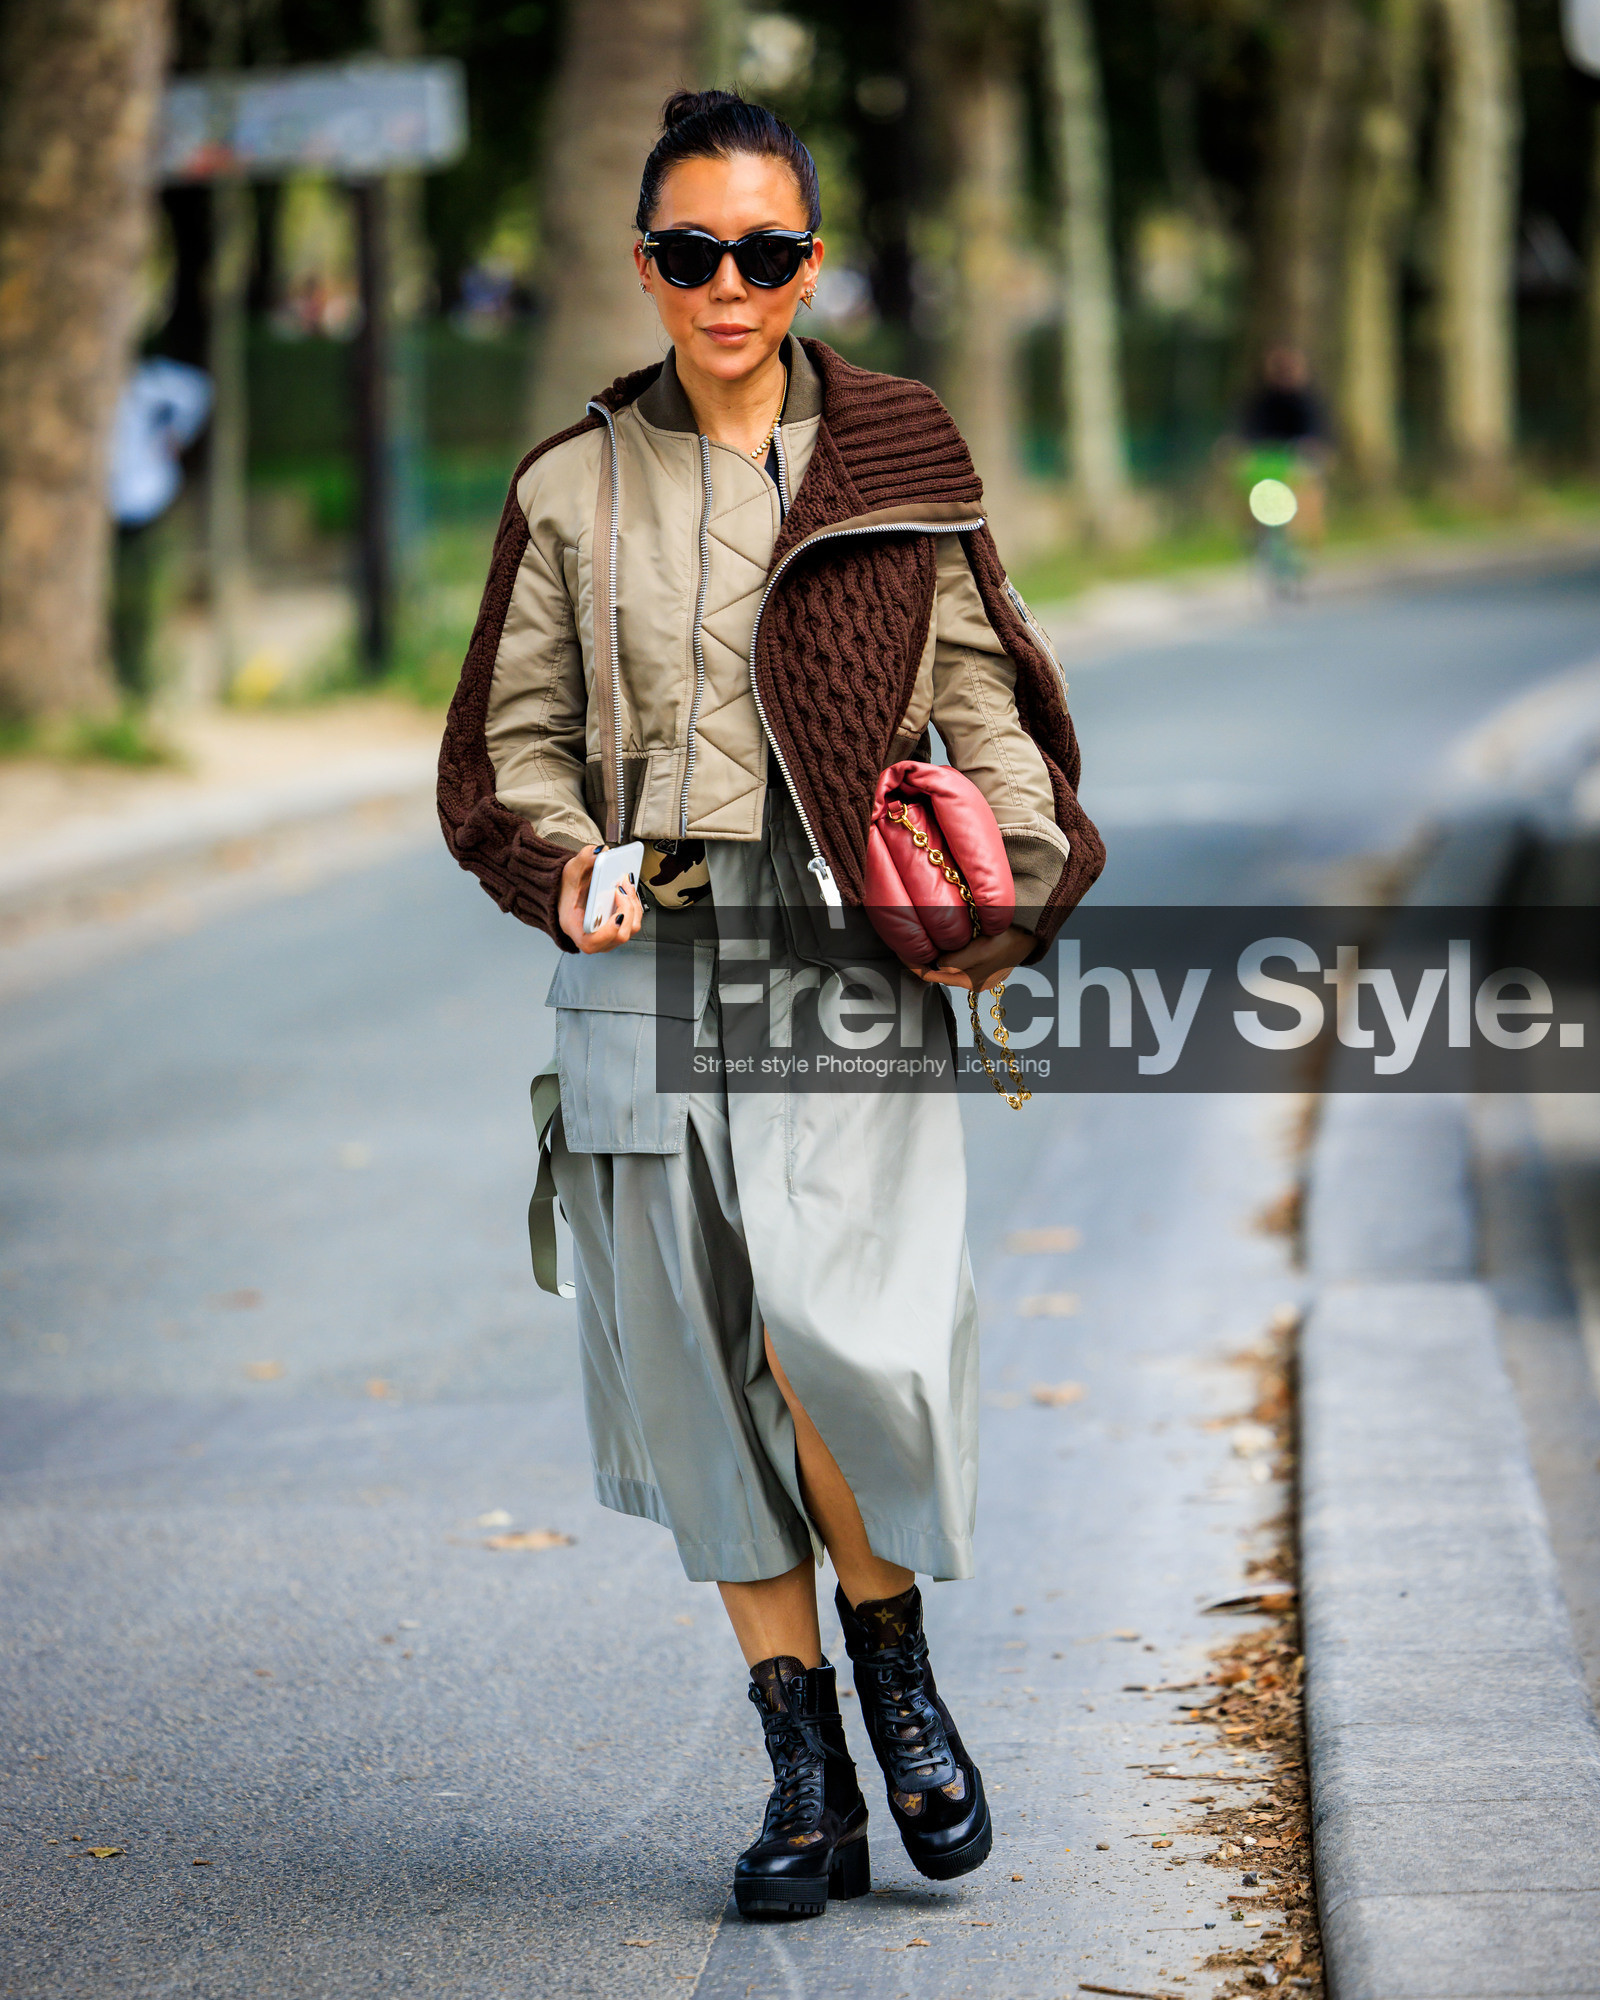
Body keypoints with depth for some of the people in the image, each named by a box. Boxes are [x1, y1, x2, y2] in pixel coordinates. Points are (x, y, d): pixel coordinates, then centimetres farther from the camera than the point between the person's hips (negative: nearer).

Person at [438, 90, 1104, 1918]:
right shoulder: (572, 493, 9)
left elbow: (986, 703, 10)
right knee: (704, 1360, 4)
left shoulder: (899, 463, 8)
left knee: (836, 1327, -18)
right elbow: (509, 742, 11)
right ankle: (807, 1779, 15)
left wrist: (1002, 886, -7)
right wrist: (565, 867, -9)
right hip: (646, 961, 2)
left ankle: (892, 1655, 10)